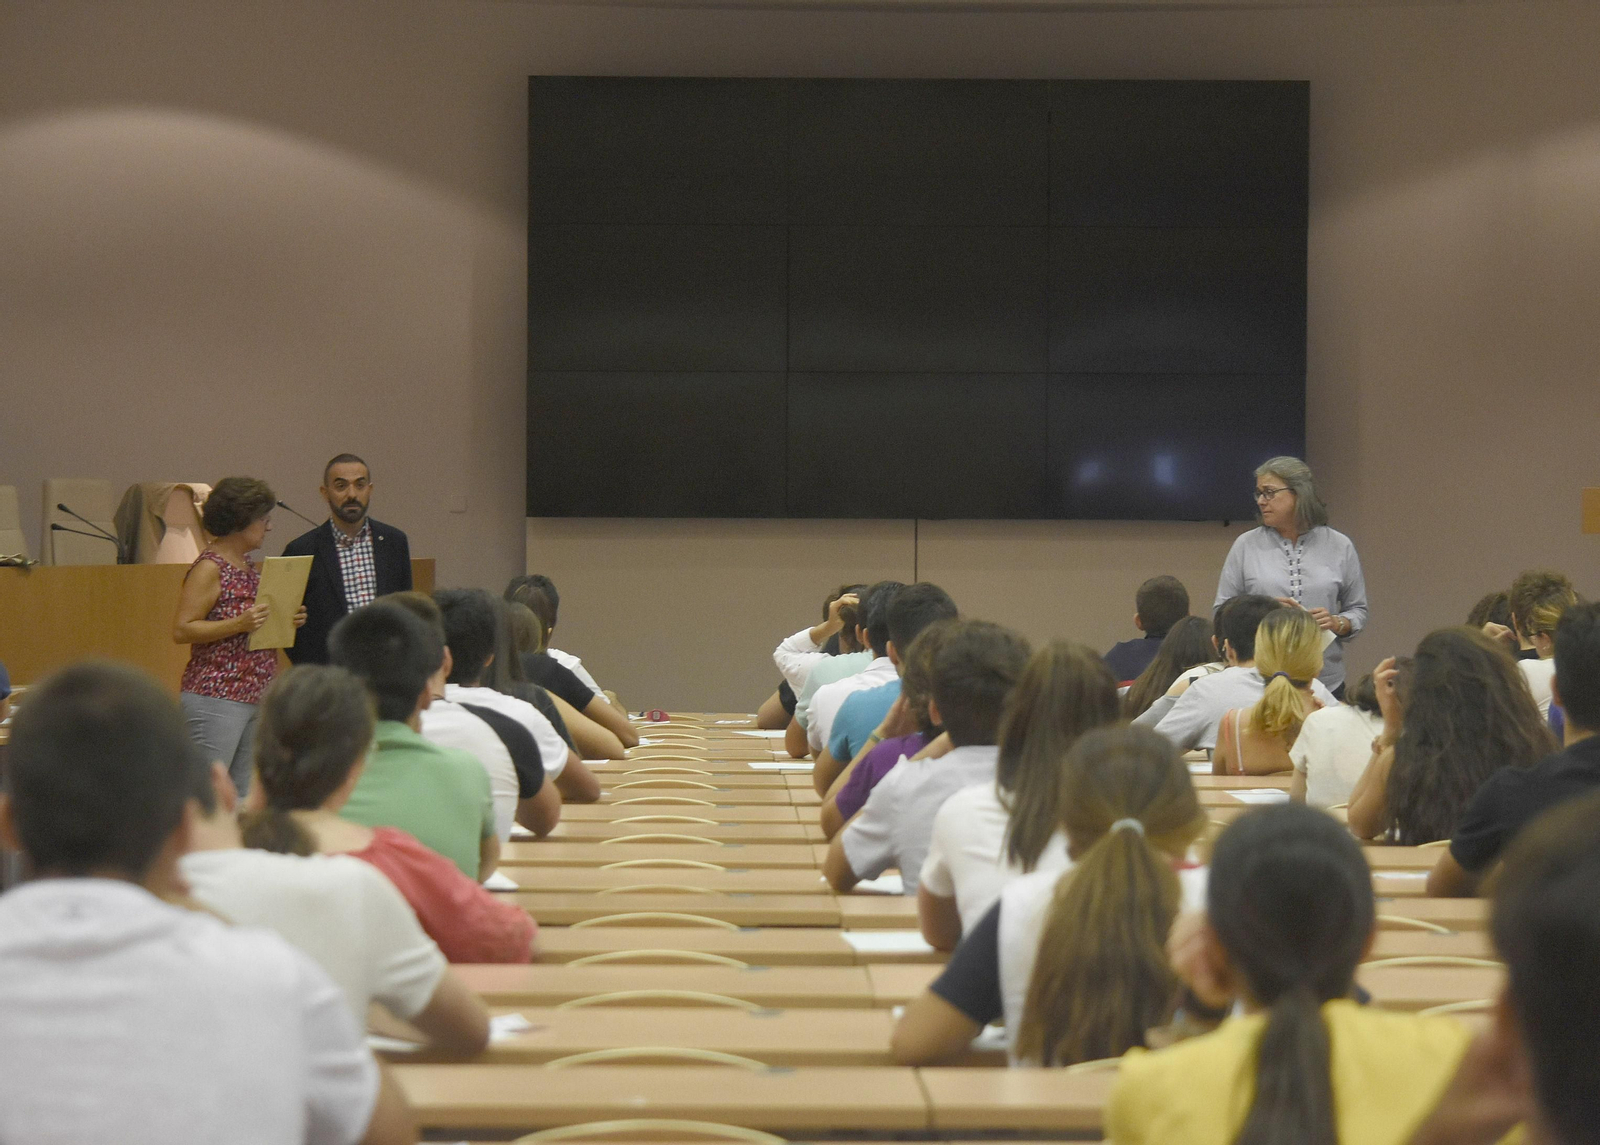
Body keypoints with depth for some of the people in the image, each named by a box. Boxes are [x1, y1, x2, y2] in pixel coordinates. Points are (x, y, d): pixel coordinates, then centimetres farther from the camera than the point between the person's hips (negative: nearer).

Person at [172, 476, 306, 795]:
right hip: (216, 698, -9)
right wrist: (240, 624, -23)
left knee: (243, 793, 8)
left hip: (255, 696, 9)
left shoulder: (248, 566, 15)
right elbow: (181, 630, -15)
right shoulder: (209, 568, -10)